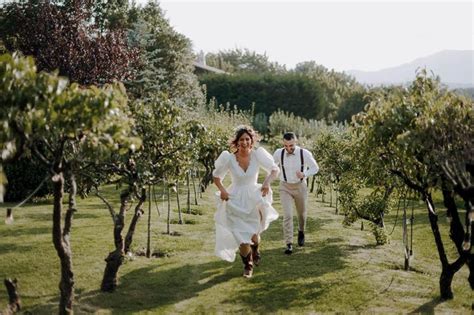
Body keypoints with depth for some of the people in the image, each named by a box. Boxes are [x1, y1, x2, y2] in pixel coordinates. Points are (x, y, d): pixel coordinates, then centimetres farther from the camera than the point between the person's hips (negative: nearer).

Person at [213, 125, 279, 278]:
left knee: (253, 233, 5)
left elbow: (275, 170, -4)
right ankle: (248, 264, 26)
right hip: (235, 200, 0)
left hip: (253, 198, 0)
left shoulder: (257, 156, -11)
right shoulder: (229, 159, -11)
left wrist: (267, 182, -22)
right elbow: (216, 176, 4)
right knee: (241, 235, 1)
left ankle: (255, 249, 43)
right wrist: (222, 190, -12)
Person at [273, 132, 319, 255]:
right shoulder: (279, 153, -13)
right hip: (285, 187, -1)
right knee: (287, 215, -12)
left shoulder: (304, 153, -18)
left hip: (300, 186, 1)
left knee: (301, 213, 19)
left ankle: (301, 232, 49)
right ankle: (289, 244, -9)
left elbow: (315, 168, -5)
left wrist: (304, 174, -23)